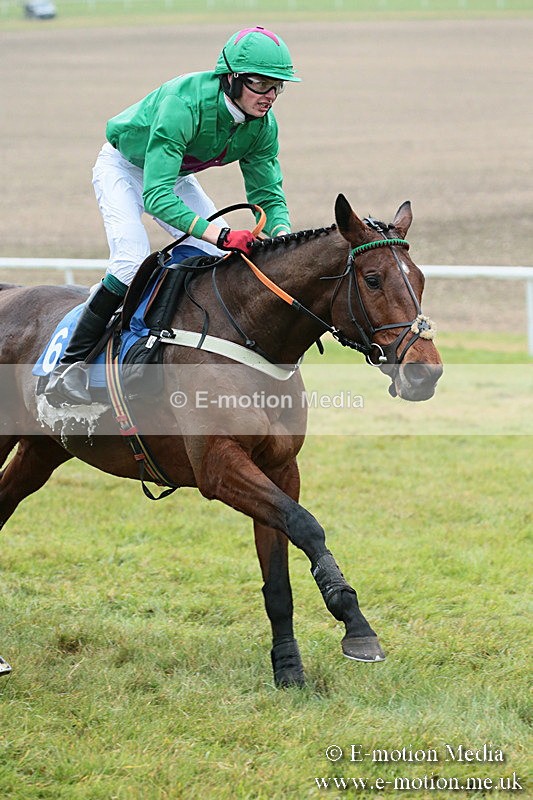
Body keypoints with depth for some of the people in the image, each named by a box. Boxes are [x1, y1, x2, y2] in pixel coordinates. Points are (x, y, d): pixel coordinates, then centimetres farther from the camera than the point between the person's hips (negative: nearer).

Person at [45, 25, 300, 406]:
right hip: (124, 168, -7)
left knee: (226, 259, -9)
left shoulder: (263, 125, -20)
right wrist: (218, 234, -57)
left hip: (175, 176, 7)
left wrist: (281, 234, -35)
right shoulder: (182, 104, -41)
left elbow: (269, 195, -11)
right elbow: (155, 195, -46)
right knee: (133, 261, -26)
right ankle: (69, 367, -19)